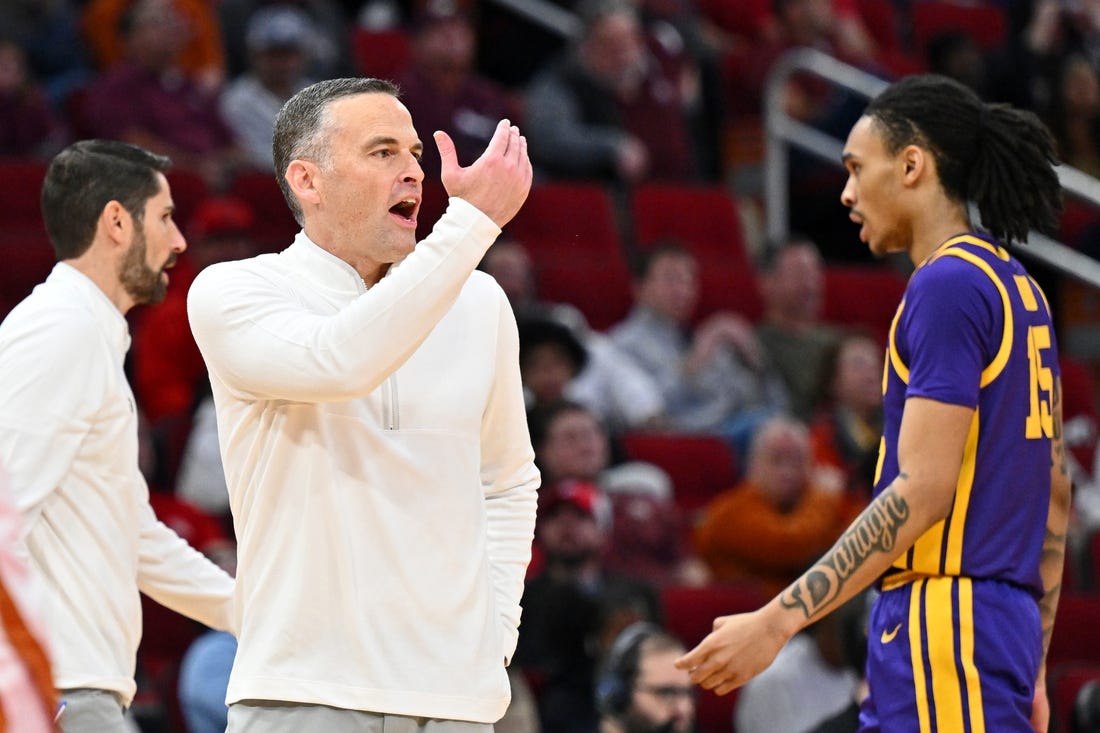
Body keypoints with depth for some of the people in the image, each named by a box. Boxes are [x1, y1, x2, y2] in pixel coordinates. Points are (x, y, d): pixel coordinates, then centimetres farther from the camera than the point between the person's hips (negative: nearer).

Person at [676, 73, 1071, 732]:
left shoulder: (948, 286, -12)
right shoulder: (1019, 289, 17)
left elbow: (922, 490, -19)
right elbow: (1055, 492, 20)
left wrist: (777, 621, -20)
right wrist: (1031, 669, 24)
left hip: (947, 631, -10)